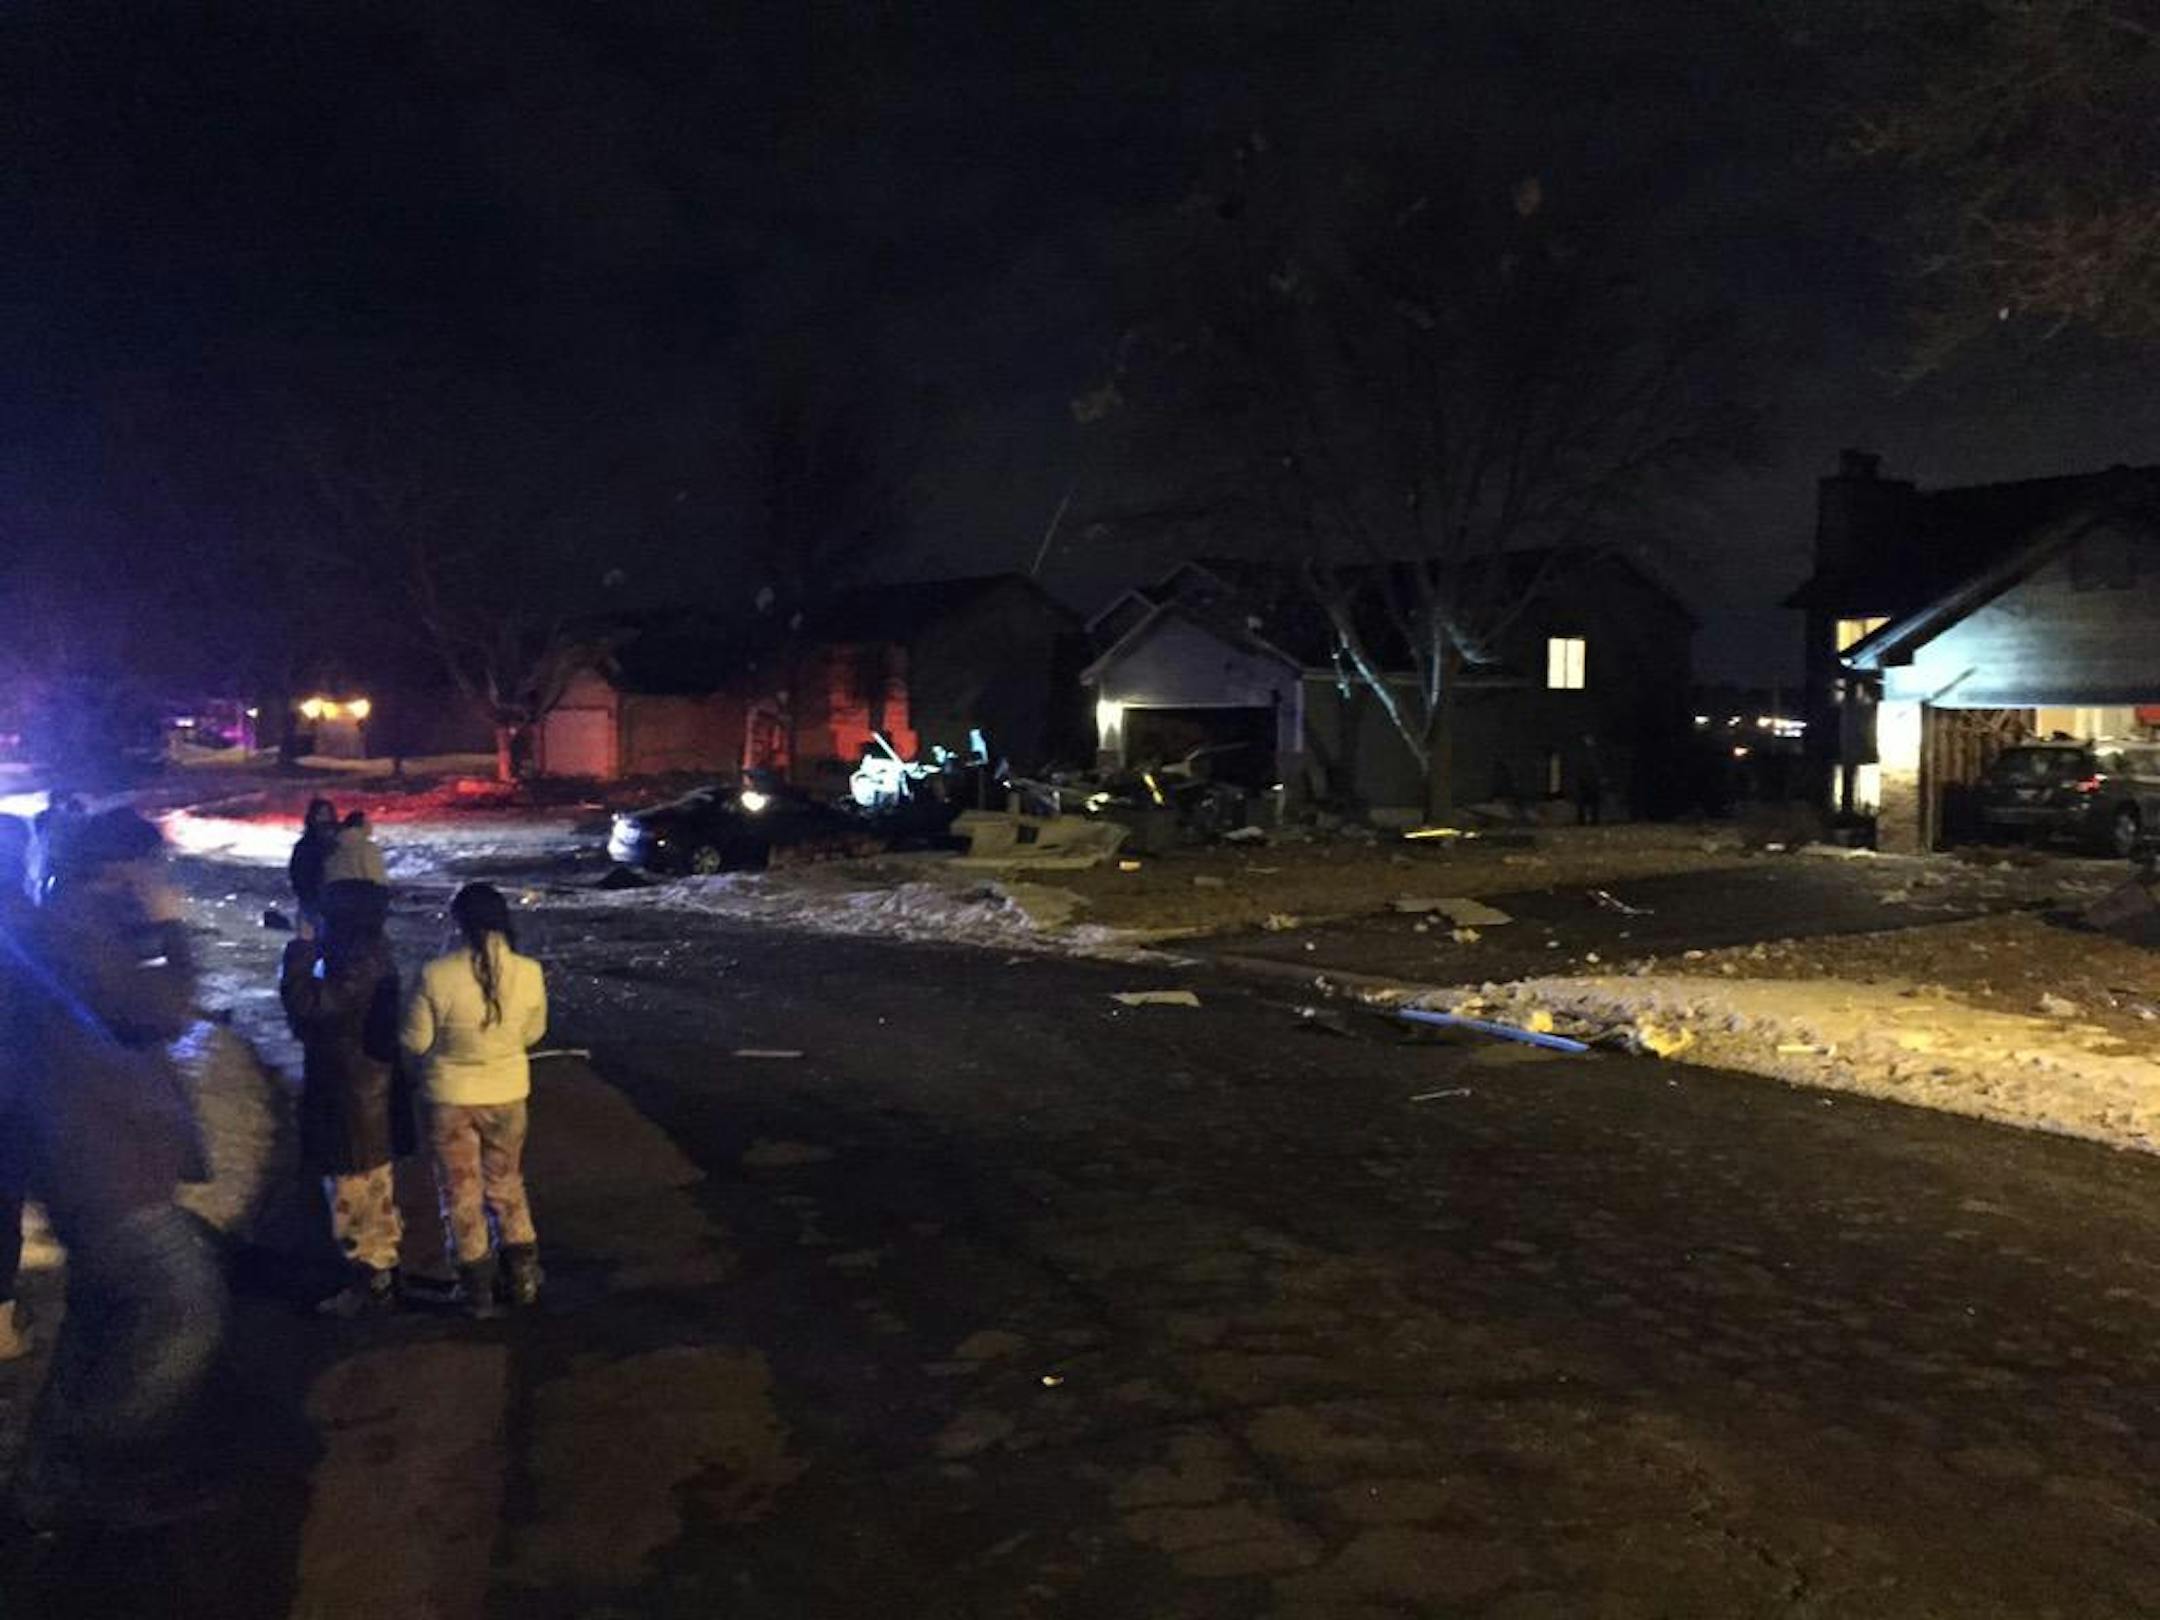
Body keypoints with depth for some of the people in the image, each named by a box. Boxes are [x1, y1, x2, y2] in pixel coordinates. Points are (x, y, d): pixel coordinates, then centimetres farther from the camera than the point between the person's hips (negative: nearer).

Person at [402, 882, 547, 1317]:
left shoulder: (435, 975, -23)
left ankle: (478, 1292, 26)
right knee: (506, 1185, 24)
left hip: (449, 1098, -2)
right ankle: (523, 1277, 32)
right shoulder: (528, 973, -16)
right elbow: (531, 1033, -1)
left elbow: (416, 1041, -11)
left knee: (461, 1192, 16)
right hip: (507, 1094, 2)